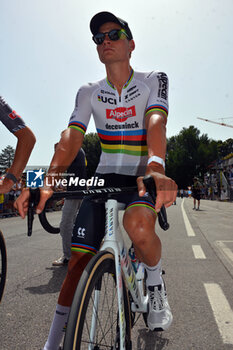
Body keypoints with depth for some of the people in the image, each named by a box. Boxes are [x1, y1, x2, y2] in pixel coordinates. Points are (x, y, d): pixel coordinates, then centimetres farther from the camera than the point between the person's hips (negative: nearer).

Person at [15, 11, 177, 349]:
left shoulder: (154, 80, 0)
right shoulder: (89, 92, 6)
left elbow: (156, 123, -20)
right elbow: (72, 137, -8)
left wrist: (155, 168, -41)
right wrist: (49, 180, -26)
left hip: (143, 178, -2)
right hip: (104, 178, 3)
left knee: (137, 224, -36)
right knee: (78, 260, -5)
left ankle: (156, 285, -3)